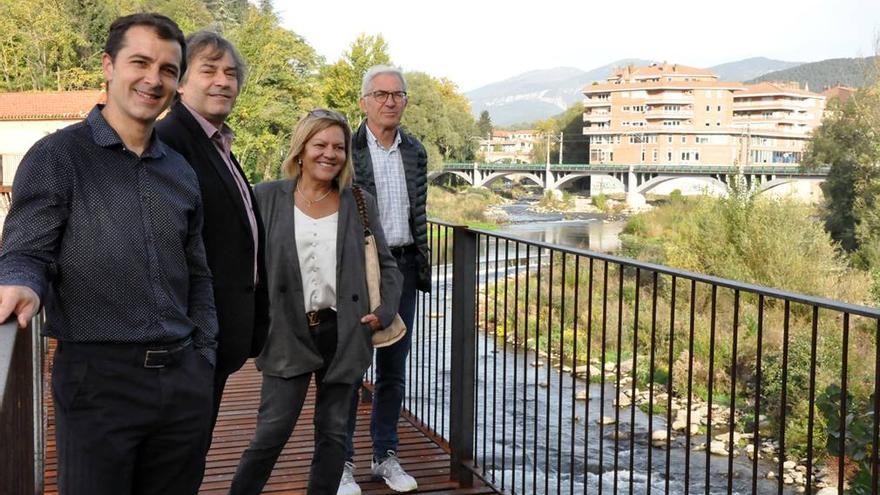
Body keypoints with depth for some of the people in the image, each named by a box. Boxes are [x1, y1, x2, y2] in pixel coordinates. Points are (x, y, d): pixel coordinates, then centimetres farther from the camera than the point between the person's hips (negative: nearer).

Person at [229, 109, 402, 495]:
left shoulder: (360, 204, 5)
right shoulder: (266, 198, 0)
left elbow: (386, 265, 10)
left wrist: (385, 311, -3)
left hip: (343, 333, 2)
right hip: (288, 333, -2)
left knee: (333, 431, 11)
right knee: (272, 431, -3)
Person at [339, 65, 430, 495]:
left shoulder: (415, 151, 10)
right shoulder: (346, 148, -6)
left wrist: (423, 266, 12)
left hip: (403, 266, 5)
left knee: (394, 367, 12)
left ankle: (386, 456, 24)